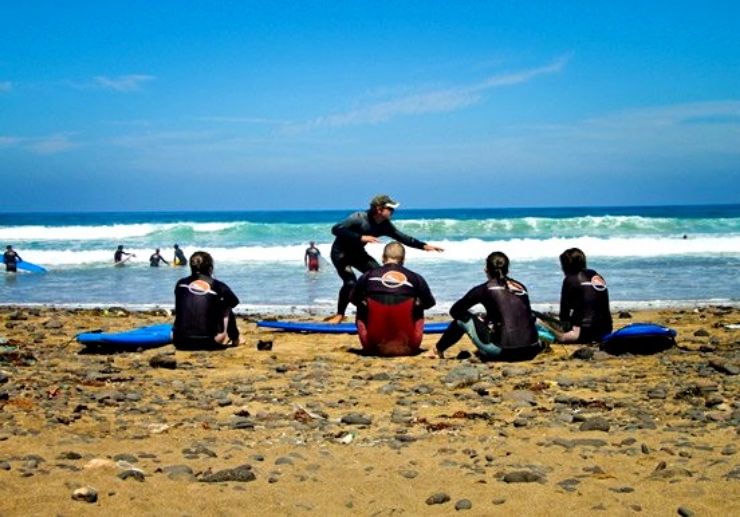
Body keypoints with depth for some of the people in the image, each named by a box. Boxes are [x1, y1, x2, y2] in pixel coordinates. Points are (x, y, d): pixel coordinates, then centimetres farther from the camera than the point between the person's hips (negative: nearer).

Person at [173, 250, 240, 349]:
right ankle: (235, 340, 35)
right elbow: (234, 302, 17)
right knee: (227, 309, 23)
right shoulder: (218, 286, -3)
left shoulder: (180, 283, 4)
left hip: (180, 342, 3)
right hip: (208, 343, -3)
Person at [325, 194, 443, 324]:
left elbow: (402, 237, -1)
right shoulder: (359, 218, -30)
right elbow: (336, 229, -37)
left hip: (357, 253, 7)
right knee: (351, 282, -23)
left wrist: (424, 246, -9)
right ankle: (339, 315, -3)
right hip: (340, 252, -7)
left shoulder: (385, 225, -10)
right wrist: (361, 237, -42)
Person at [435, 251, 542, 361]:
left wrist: (484, 321, 27)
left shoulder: (484, 289, 1)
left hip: (502, 352, -4)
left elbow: (455, 311, 13)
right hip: (530, 352, 4)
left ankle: (438, 350, 32)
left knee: (462, 317, 18)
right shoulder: (521, 287, 13)